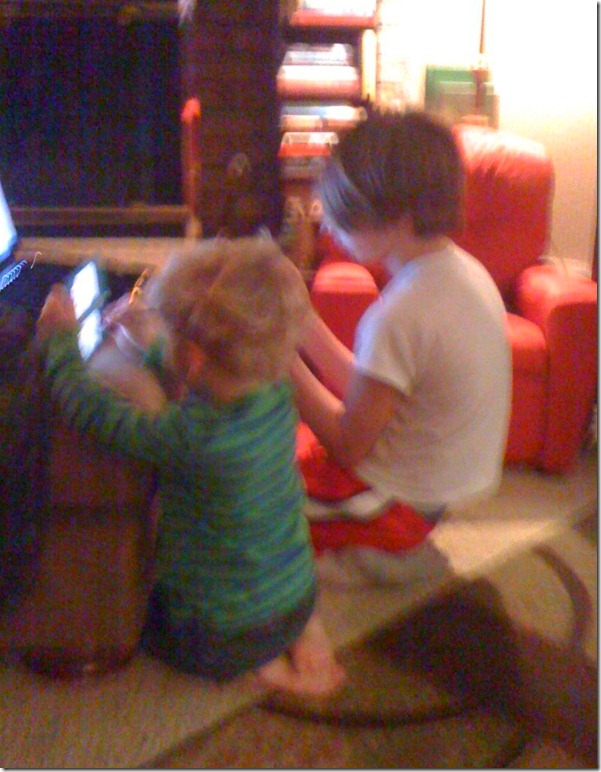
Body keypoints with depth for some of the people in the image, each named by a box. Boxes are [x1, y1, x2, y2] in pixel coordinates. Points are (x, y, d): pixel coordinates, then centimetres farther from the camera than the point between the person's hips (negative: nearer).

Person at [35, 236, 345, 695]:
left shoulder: (191, 435, -34)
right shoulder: (276, 394, -14)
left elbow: (89, 409, -22)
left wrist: (61, 338, -7)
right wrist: (147, 340, 9)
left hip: (224, 636, -6)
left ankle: (260, 661, 8)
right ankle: (304, 631, 15)